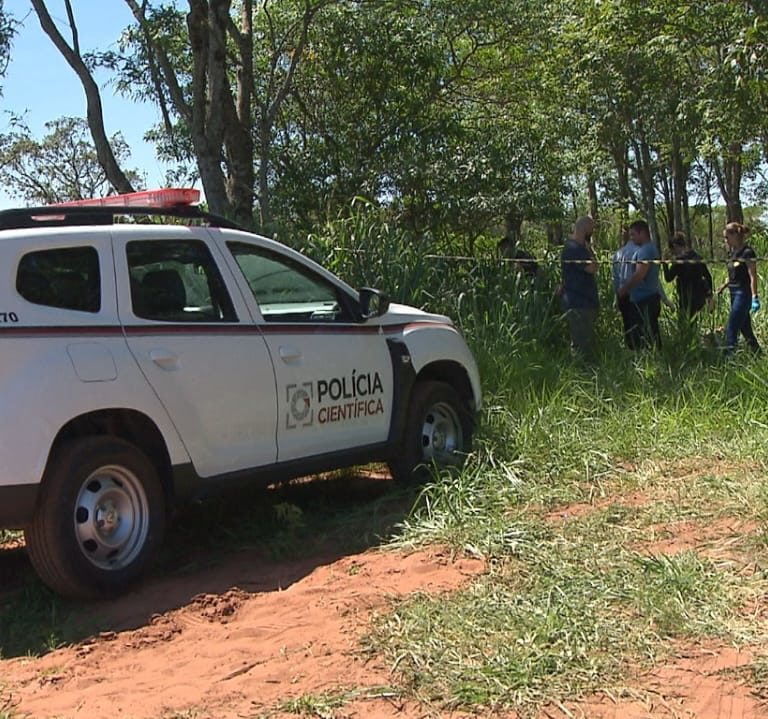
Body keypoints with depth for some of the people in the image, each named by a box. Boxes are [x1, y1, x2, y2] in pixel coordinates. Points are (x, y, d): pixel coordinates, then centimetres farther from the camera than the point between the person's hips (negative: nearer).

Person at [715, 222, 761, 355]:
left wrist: (755, 298, -20)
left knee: (731, 328, -11)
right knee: (745, 328, 15)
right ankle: (757, 353, 26)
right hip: (734, 293, 9)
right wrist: (724, 285, 9)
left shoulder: (747, 253, -14)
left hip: (743, 294, -9)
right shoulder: (732, 252, 11)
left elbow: (753, 277, -16)